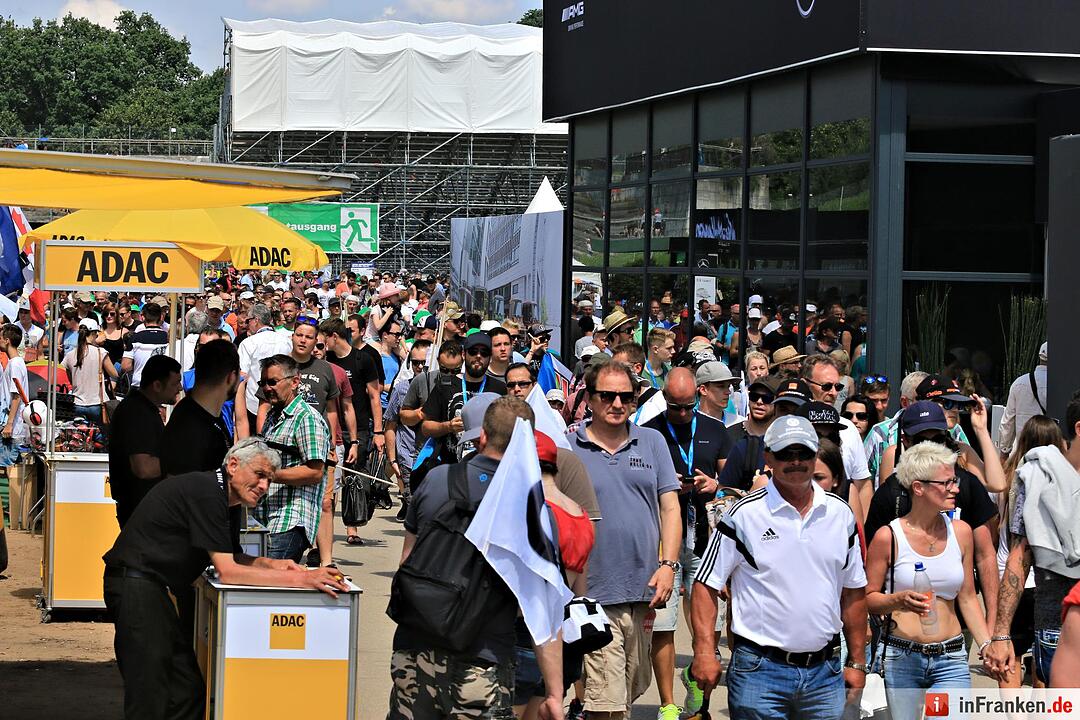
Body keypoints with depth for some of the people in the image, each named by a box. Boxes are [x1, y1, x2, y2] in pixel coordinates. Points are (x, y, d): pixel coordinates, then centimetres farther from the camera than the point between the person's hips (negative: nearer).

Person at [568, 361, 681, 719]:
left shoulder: (652, 442, 10)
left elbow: (670, 507, 9)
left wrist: (668, 565, -3)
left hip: (645, 593, 4)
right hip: (596, 594, -4)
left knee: (632, 690, 14)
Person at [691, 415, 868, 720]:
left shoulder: (840, 514, 9)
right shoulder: (743, 514, -3)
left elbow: (853, 592, 16)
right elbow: (706, 586, -3)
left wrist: (857, 663, 13)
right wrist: (705, 652, -13)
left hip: (825, 671, 4)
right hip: (759, 671, -4)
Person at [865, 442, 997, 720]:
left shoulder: (960, 531, 7)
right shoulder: (888, 536, -5)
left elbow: (967, 598, 13)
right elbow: (867, 598, 0)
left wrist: (986, 645, 6)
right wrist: (898, 601, -19)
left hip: (950, 658, 2)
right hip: (901, 657, -2)